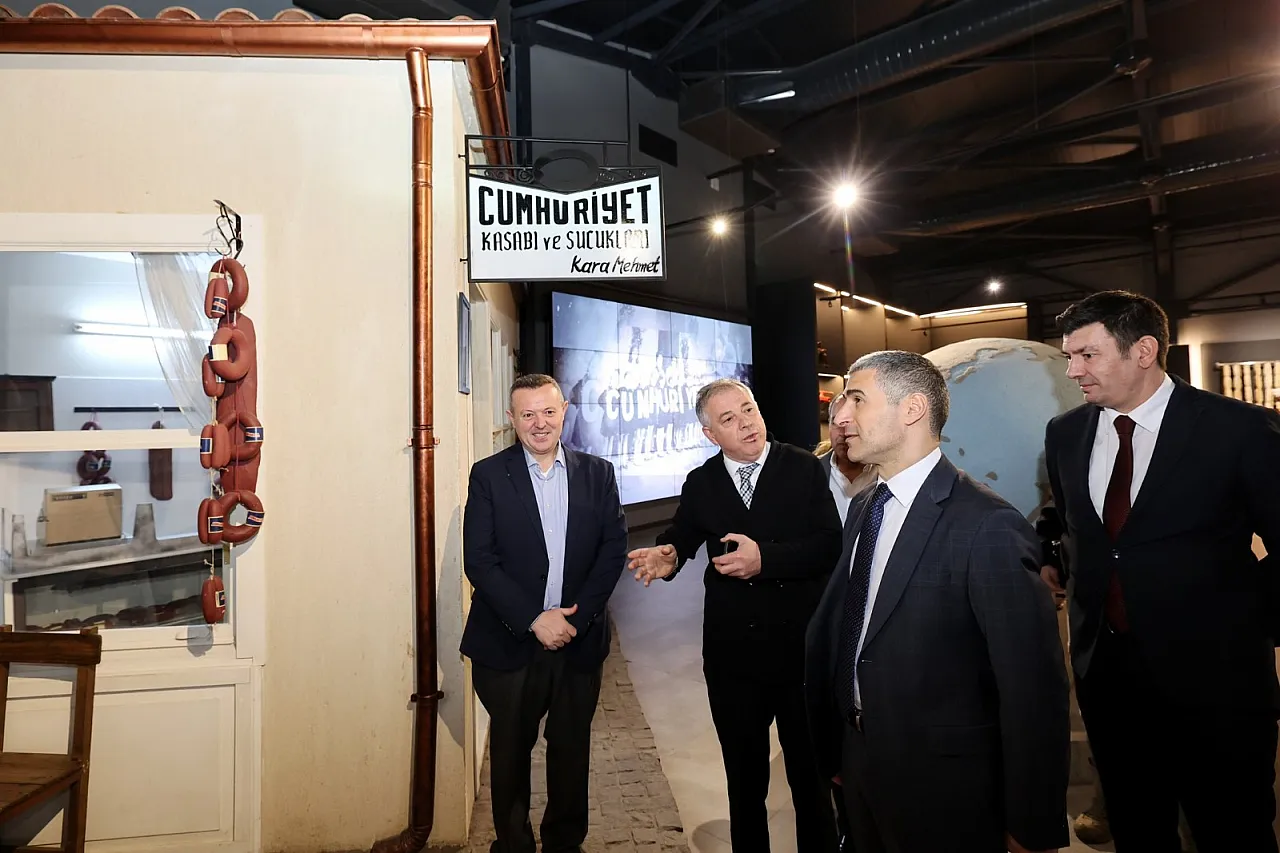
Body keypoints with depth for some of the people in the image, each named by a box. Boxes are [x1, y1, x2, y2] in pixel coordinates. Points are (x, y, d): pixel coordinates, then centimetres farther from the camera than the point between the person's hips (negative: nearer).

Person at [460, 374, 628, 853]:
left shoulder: (597, 474, 3)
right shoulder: (488, 476, -4)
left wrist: (577, 617, -11)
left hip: (580, 639, 2)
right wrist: (534, 620, -15)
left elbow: (614, 548, -1)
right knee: (511, 752, 15)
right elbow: (479, 561, -9)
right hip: (509, 642, -1)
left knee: (572, 750, 15)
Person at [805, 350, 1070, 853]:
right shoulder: (864, 510, 1)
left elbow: (1034, 691, -20)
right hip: (861, 767, 7)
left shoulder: (988, 528, -23)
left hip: (943, 792, -6)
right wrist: (836, 750, 12)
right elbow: (837, 632, 5)